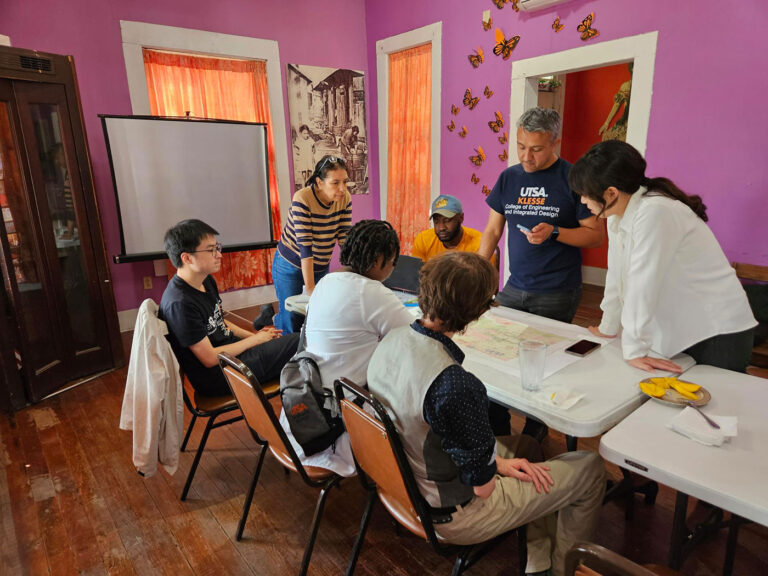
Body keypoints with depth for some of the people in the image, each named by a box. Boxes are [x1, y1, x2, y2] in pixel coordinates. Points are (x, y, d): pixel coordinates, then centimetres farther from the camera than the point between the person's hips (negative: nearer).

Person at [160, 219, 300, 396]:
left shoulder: (206, 281, 3)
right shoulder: (179, 304, -26)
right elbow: (210, 359, -22)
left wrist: (254, 335, 4)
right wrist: (255, 339, -12)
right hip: (216, 378, -9)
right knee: (297, 342, -10)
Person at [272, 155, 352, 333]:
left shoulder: (345, 199, -11)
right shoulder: (302, 199, -25)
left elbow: (345, 239, -11)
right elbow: (304, 246, -29)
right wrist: (310, 288, -31)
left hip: (321, 267, 5)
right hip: (291, 266, -5)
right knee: (292, 324, 2)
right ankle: (272, 319, 31)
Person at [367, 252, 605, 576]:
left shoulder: (391, 341, -11)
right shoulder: (456, 384, -37)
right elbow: (482, 486, -24)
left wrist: (495, 461, 1)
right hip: (449, 515, -7)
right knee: (589, 469, 7)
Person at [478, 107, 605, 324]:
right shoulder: (508, 177, 7)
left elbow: (596, 235, -5)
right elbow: (493, 230, 12)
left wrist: (554, 232, -19)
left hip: (557, 293, -4)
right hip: (514, 288, 4)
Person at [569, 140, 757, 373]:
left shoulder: (654, 213, -25)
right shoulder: (617, 214, 1)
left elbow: (643, 285, -26)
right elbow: (617, 275, 6)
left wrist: (634, 351, -23)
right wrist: (608, 328, 10)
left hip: (718, 332, -7)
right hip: (677, 332, 7)